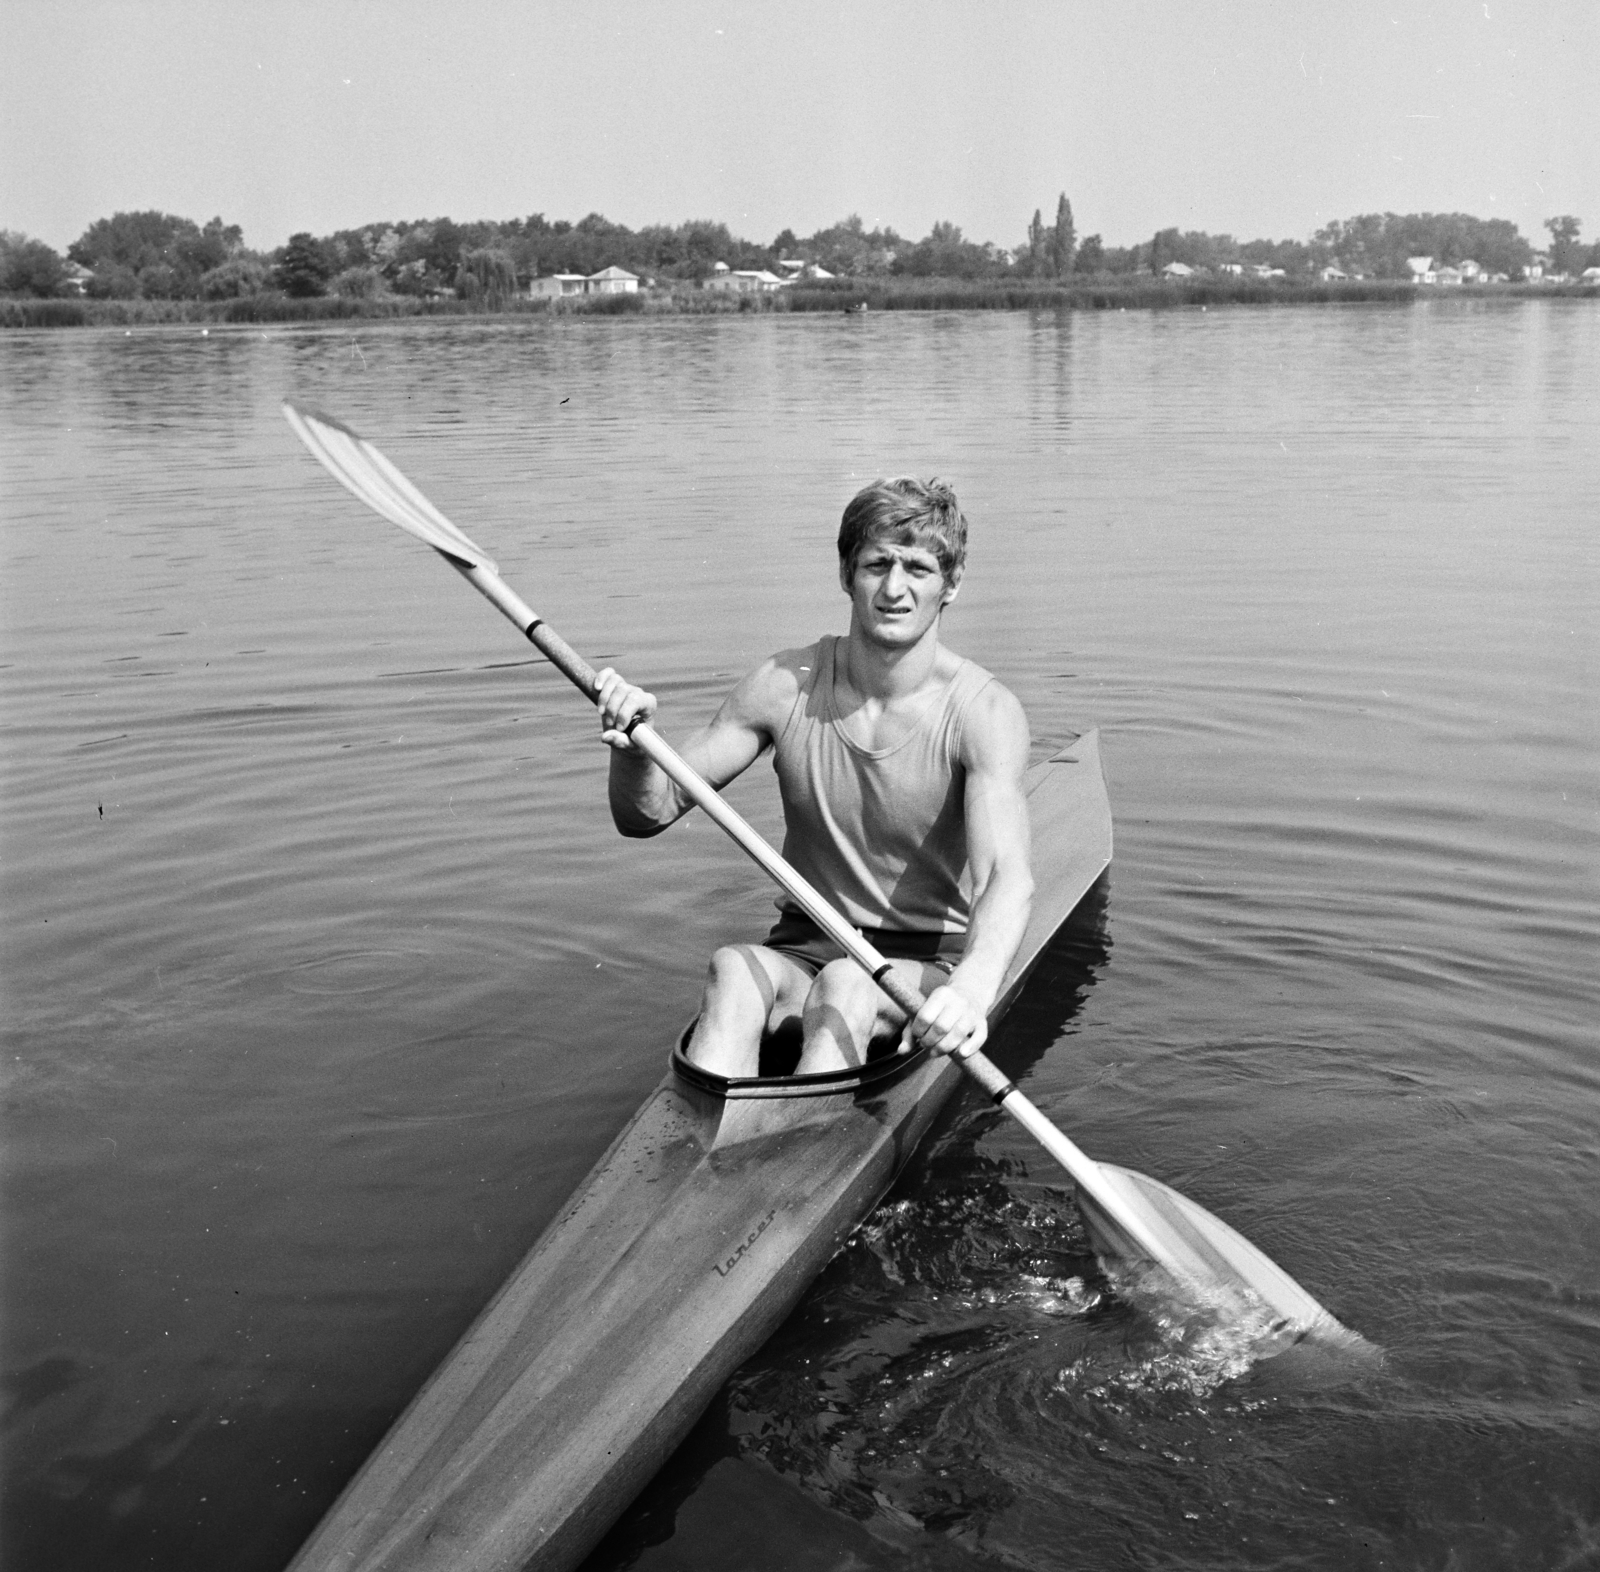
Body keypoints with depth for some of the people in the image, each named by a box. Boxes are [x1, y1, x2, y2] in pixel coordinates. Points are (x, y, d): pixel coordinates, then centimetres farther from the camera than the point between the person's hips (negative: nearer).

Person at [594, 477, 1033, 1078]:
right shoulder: (786, 686, -5)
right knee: (733, 969, -31)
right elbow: (648, 815, -1)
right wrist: (633, 749, -25)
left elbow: (1007, 877, -28)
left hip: (927, 963, -2)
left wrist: (973, 989, -49)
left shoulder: (983, 712, -13)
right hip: (804, 947, 2)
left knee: (846, 986, -35)